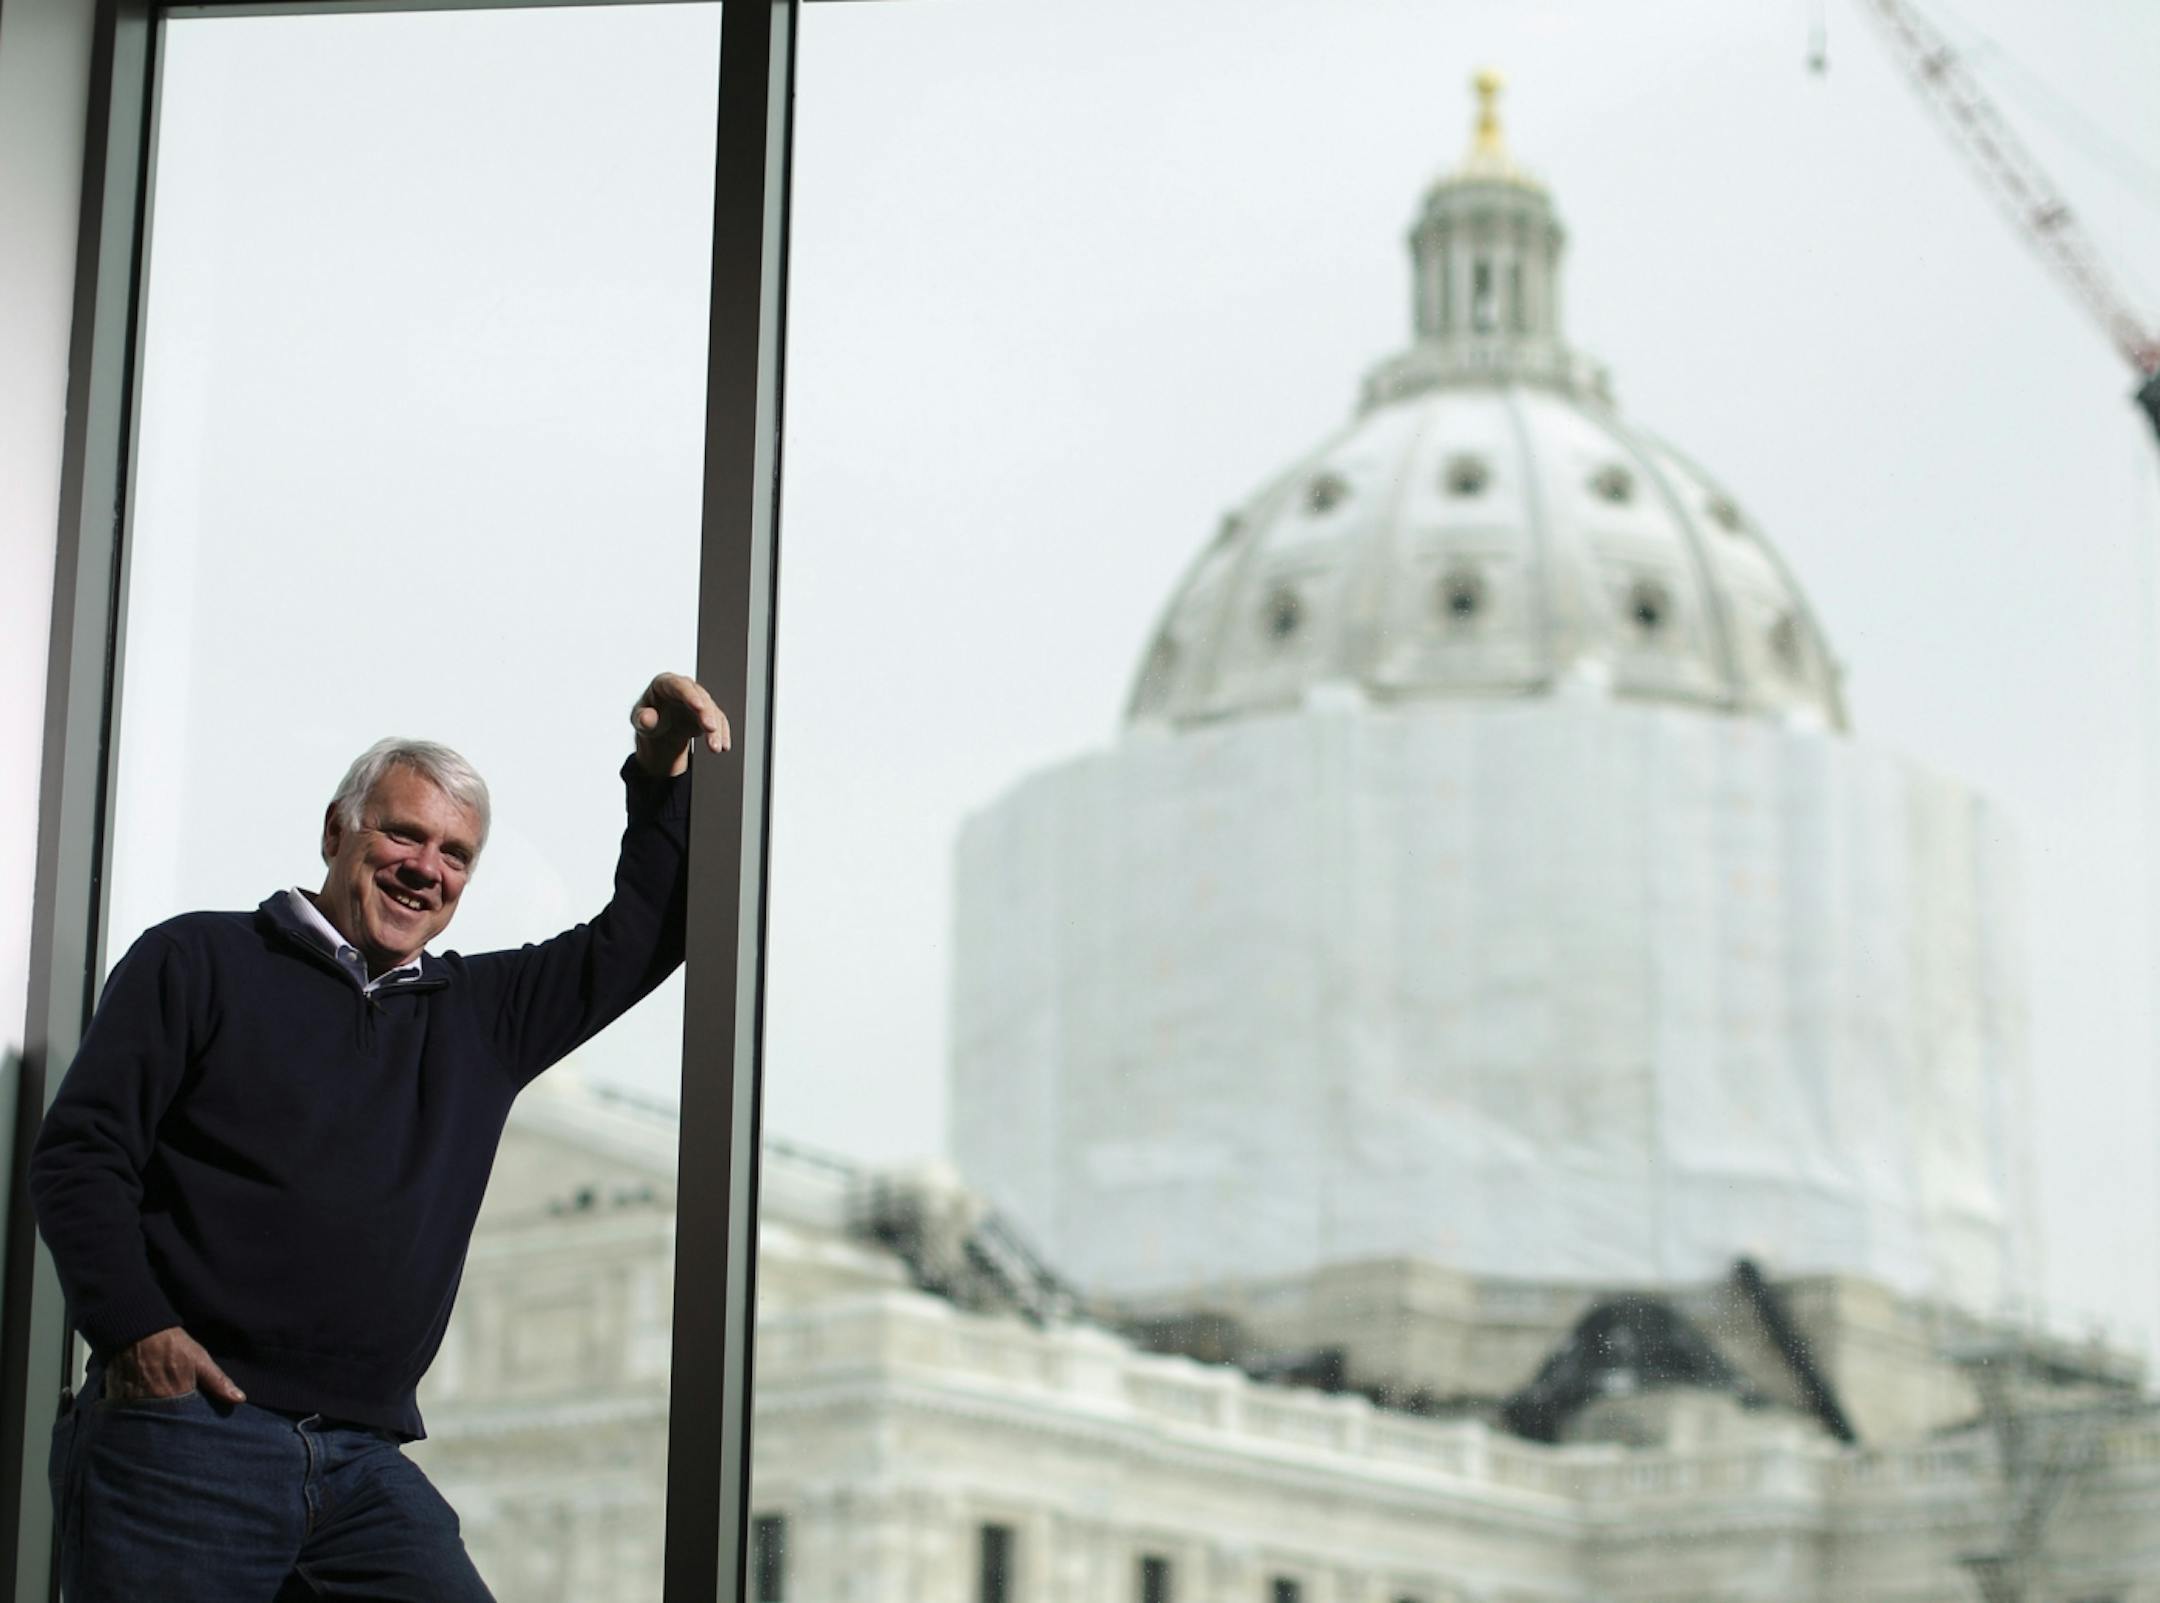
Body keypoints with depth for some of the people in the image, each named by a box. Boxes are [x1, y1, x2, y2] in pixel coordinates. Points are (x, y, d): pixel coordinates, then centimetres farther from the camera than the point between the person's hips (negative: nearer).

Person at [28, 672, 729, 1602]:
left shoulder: (482, 1012, 21)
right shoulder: (200, 960, 6)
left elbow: (636, 940, 29)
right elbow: (78, 1156, 0)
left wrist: (666, 777, 17)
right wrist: (132, 1329, -13)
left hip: (366, 1466, 4)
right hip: (183, 1440, -4)